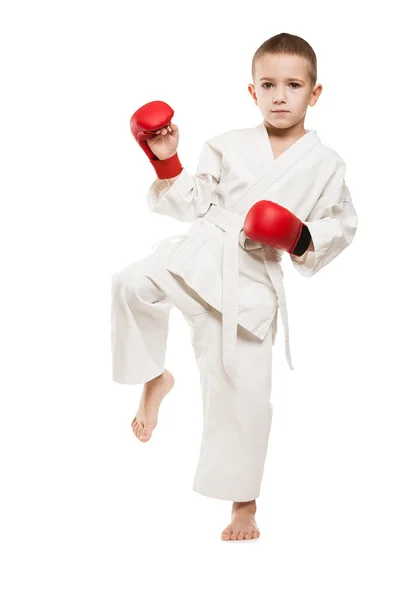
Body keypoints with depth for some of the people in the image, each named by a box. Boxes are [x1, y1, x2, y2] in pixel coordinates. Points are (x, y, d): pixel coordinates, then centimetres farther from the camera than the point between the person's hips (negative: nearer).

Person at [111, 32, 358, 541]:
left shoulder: (325, 166, 4)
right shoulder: (229, 147, 6)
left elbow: (342, 226, 10)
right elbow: (190, 204, 9)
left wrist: (304, 241, -10)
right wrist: (166, 163, -7)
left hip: (253, 284, -1)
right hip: (201, 257, 1)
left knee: (244, 394, 1)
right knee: (133, 282, -28)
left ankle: (243, 502, 19)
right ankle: (153, 378, -4)